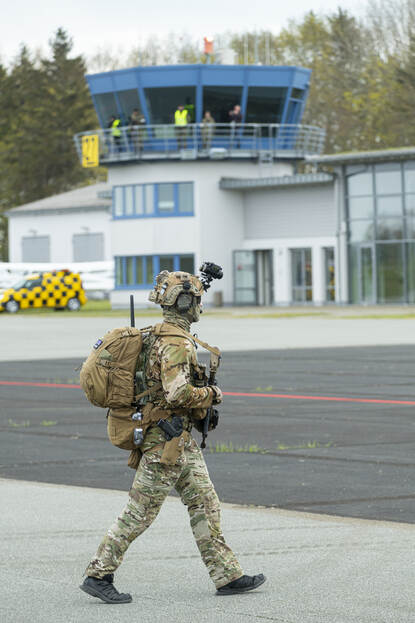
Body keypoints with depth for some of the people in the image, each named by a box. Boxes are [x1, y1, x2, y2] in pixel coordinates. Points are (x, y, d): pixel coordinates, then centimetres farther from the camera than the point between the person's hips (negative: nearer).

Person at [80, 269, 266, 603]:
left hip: (182, 440, 10)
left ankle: (228, 575, 12)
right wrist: (210, 394, -13)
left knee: (205, 505, 10)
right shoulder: (176, 343, -19)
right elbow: (177, 394, -28)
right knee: (140, 512, -4)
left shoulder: (161, 335, 13)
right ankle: (98, 575, 3)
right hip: (167, 440, -10)